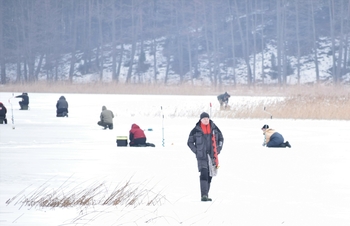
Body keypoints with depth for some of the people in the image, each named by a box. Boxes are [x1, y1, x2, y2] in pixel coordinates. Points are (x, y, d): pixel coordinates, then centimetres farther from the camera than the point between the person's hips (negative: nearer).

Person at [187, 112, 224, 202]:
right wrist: (196, 151, -4)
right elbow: (190, 142, 5)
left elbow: (221, 138, 19)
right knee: (203, 174, -17)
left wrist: (219, 148, 7)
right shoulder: (196, 130, -4)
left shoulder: (214, 128, 5)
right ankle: (204, 195, -22)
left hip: (212, 155, 4)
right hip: (202, 157, -4)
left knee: (209, 176, 10)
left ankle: (206, 195, 20)